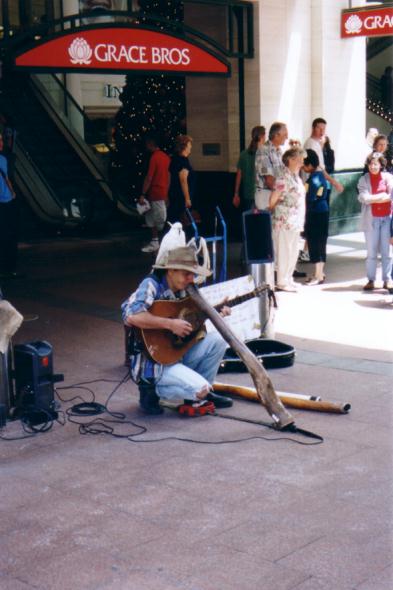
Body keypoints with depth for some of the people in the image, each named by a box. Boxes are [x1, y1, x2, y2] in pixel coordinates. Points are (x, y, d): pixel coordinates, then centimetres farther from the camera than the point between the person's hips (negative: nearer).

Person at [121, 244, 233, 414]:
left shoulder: (182, 290, 5)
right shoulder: (152, 285, -18)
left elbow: (193, 318, 20)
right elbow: (131, 316, -36)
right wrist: (170, 324, -31)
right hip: (152, 362, -8)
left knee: (218, 340, -1)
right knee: (200, 388, -23)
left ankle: (200, 393, 13)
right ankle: (152, 391, 0)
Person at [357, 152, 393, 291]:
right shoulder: (364, 179, 1)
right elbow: (364, 198, -11)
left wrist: (373, 198, -12)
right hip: (371, 219, 0)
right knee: (371, 252, 5)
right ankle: (371, 280, 12)